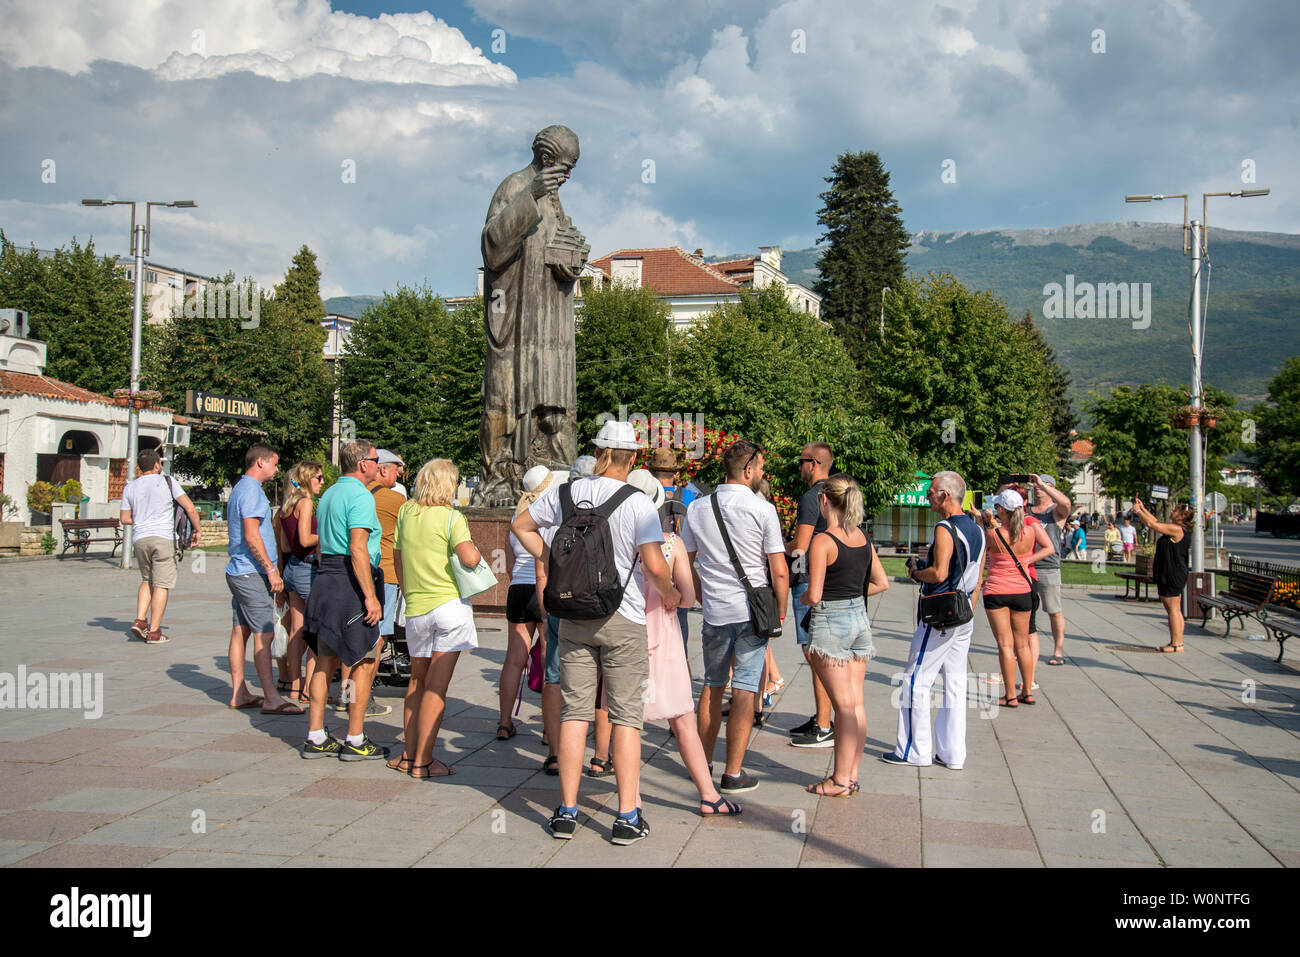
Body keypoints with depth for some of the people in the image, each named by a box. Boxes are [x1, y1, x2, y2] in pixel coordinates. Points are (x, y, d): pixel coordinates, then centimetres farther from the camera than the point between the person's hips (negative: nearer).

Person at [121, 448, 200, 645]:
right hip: (163, 538, -4)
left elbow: (125, 519, 14)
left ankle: (140, 620, 6)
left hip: (140, 539, 4)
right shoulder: (167, 481, -1)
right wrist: (197, 531, 6)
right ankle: (154, 632, -1)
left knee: (147, 580, 22)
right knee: (161, 585, 0)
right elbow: (190, 508, -5)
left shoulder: (130, 487, 10)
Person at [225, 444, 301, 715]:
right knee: (263, 634, -9)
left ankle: (239, 694, 16)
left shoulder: (240, 488, 19)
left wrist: (271, 559, 30)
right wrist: (271, 569, -19)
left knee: (240, 631, 11)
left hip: (238, 571, 11)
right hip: (252, 574, -11)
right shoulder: (251, 491, -14)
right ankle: (271, 699, -9)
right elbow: (252, 537, -21)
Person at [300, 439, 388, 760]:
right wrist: (371, 596, -21)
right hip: (350, 583, -9)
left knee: (326, 661, 12)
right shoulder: (360, 496, -12)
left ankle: (316, 737, 15)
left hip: (325, 578, 9)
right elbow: (358, 549, -20)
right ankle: (355, 740, 1)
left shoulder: (329, 494, 18)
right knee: (365, 661, -1)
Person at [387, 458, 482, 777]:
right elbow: (469, 558, -22)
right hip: (450, 606, -5)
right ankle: (423, 762, -2)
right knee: (437, 685, -3)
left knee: (417, 681, 19)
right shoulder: (451, 517, -8)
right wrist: (475, 547, 0)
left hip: (415, 608, 5)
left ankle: (409, 754, 21)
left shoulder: (406, 512, 9)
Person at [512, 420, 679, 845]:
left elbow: (520, 525, 13)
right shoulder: (637, 503, -12)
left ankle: (566, 811, 13)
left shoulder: (566, 493, 2)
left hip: (573, 618, 4)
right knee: (626, 715, 5)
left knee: (574, 711, 10)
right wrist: (670, 594, 2)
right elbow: (655, 566, -16)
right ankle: (627, 817, 8)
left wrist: (550, 560, 16)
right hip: (623, 620, -3)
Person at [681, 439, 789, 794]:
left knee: (712, 686, 17)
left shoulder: (697, 508, 5)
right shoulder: (763, 510, -8)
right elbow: (780, 572, -8)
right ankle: (733, 774, 3)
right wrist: (780, 615, 3)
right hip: (752, 610, -4)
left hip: (714, 612, 4)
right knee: (744, 690, 0)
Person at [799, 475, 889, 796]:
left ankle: (840, 781, 8)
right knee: (856, 702, 10)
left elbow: (814, 596, -18)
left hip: (830, 622, -7)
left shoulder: (822, 541, -16)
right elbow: (881, 583, 12)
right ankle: (851, 775, 18)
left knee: (844, 705, -2)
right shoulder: (862, 538, 5)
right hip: (859, 618, 7)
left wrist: (801, 598, 3)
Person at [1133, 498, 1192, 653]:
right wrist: (1142, 508, 23)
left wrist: (1138, 511, -5)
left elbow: (1151, 524, -16)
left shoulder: (1176, 529, -17)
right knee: (1175, 610, 13)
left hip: (1172, 576, -10)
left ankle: (1176, 644, -4)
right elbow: (1156, 522, 23)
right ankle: (1176, 642, 18)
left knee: (1173, 609, -7)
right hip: (1174, 575, 10)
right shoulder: (1179, 530, 14)